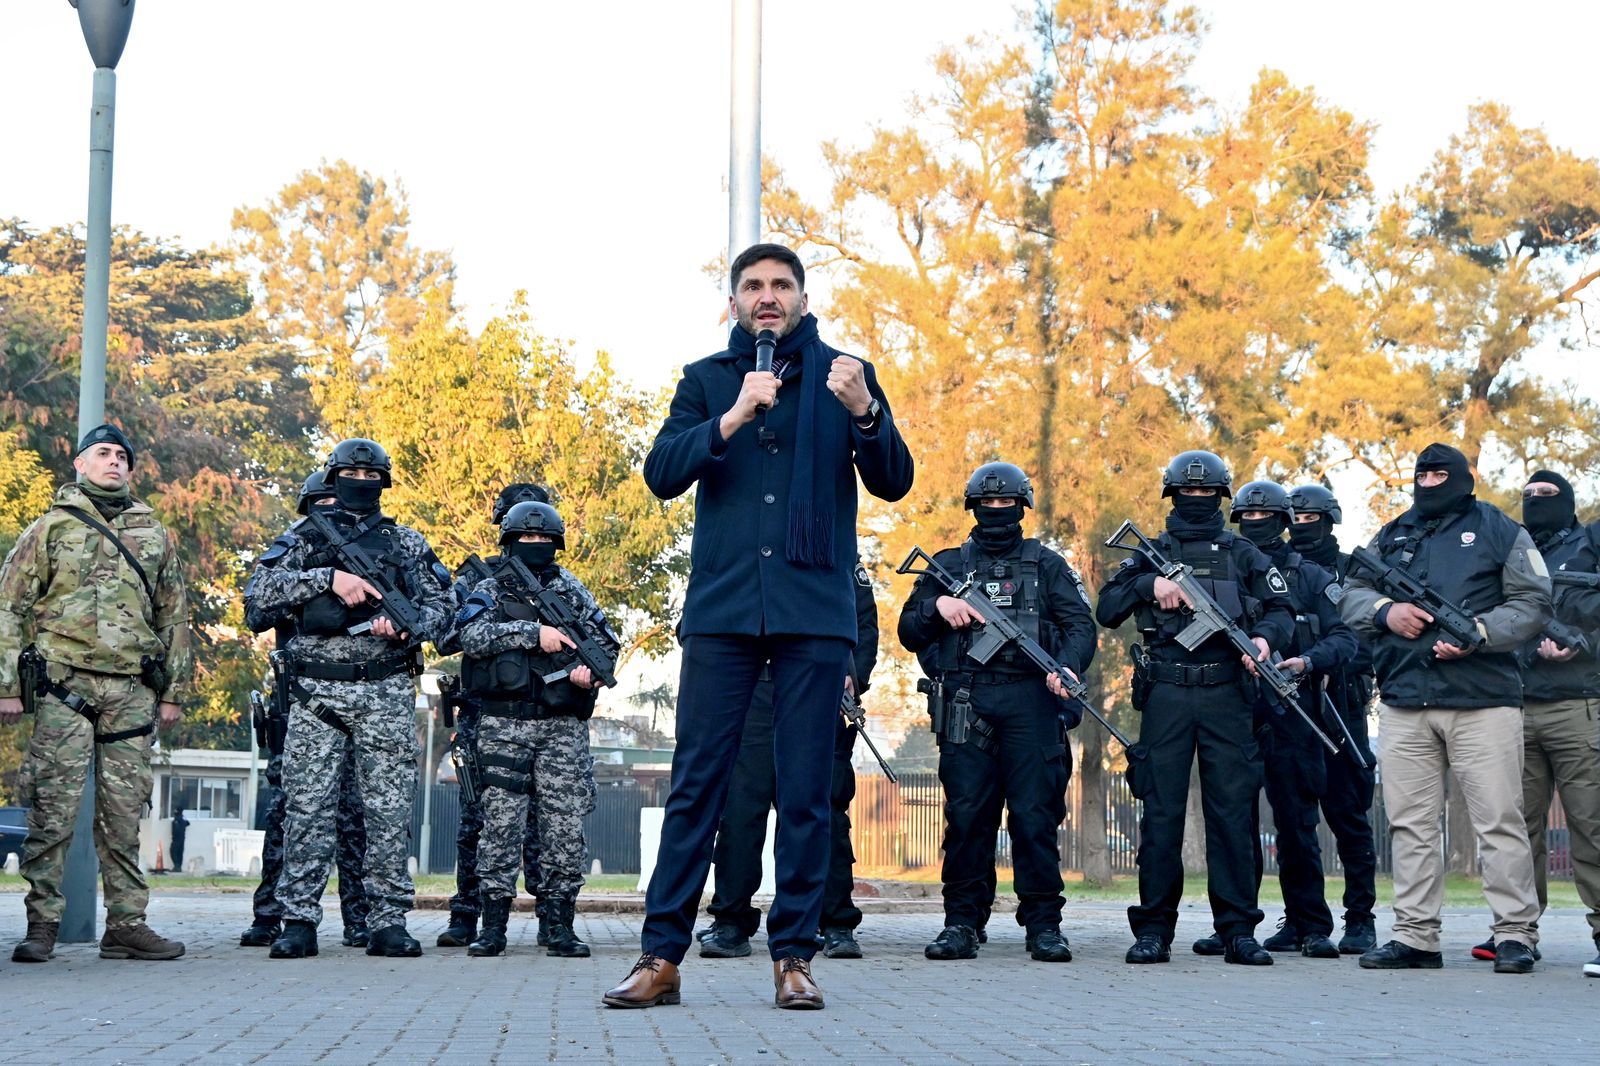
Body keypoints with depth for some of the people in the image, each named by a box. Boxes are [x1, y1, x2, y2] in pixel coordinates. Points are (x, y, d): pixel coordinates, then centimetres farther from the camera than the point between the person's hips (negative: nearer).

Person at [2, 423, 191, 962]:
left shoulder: (155, 535, 17)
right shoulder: (50, 528, 8)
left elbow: (174, 615, 18)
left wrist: (174, 692, 12)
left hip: (132, 690, 3)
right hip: (64, 685, -3)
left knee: (124, 812, 4)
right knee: (53, 809, -5)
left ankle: (126, 923, 7)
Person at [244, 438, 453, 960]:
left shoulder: (408, 544, 16)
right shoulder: (303, 539, 12)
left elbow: (442, 607, 10)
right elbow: (259, 591, -3)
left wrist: (406, 626, -11)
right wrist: (328, 578, -14)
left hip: (386, 693, 1)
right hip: (315, 691, -1)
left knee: (390, 809, -1)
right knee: (306, 807, -3)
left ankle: (388, 922, 3)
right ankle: (299, 922, 1)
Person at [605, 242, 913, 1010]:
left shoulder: (844, 375, 12)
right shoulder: (706, 380, 13)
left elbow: (893, 483, 4)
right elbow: (662, 474, 0)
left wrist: (864, 412, -15)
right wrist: (734, 418, -14)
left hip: (815, 609, 0)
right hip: (723, 604, 0)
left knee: (805, 790, 1)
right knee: (696, 783, -2)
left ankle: (793, 955, 8)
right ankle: (661, 955, 0)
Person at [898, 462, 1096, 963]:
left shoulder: (1046, 564, 15)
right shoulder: (948, 565, 18)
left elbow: (1081, 624, 5)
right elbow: (909, 632, 17)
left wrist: (1068, 667, -14)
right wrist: (937, 607, -4)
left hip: (1031, 701, -1)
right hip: (967, 703, 1)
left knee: (1036, 815, -4)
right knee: (966, 816, -2)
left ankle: (1043, 925, 1)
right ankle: (962, 922, 4)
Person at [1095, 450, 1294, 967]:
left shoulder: (1244, 555, 14)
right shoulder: (1151, 554, 13)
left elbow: (1282, 610, 6)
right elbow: (1107, 610, 6)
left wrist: (1264, 636, -15)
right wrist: (1150, 585, -10)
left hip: (1227, 696, 0)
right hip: (1166, 695, 0)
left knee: (1233, 812, -1)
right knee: (1161, 812, 0)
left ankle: (1238, 930, 3)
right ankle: (1154, 930, 4)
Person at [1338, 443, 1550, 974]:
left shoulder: (1499, 531, 8)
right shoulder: (1391, 537, 20)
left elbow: (1533, 602, 1)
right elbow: (1350, 594, 17)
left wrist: (1479, 632, -14)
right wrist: (1385, 610, -4)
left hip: (1483, 700, -4)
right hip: (1404, 702, 4)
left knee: (1499, 820, -6)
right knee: (1410, 824, 3)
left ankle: (1515, 935, -2)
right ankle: (1415, 937, 7)